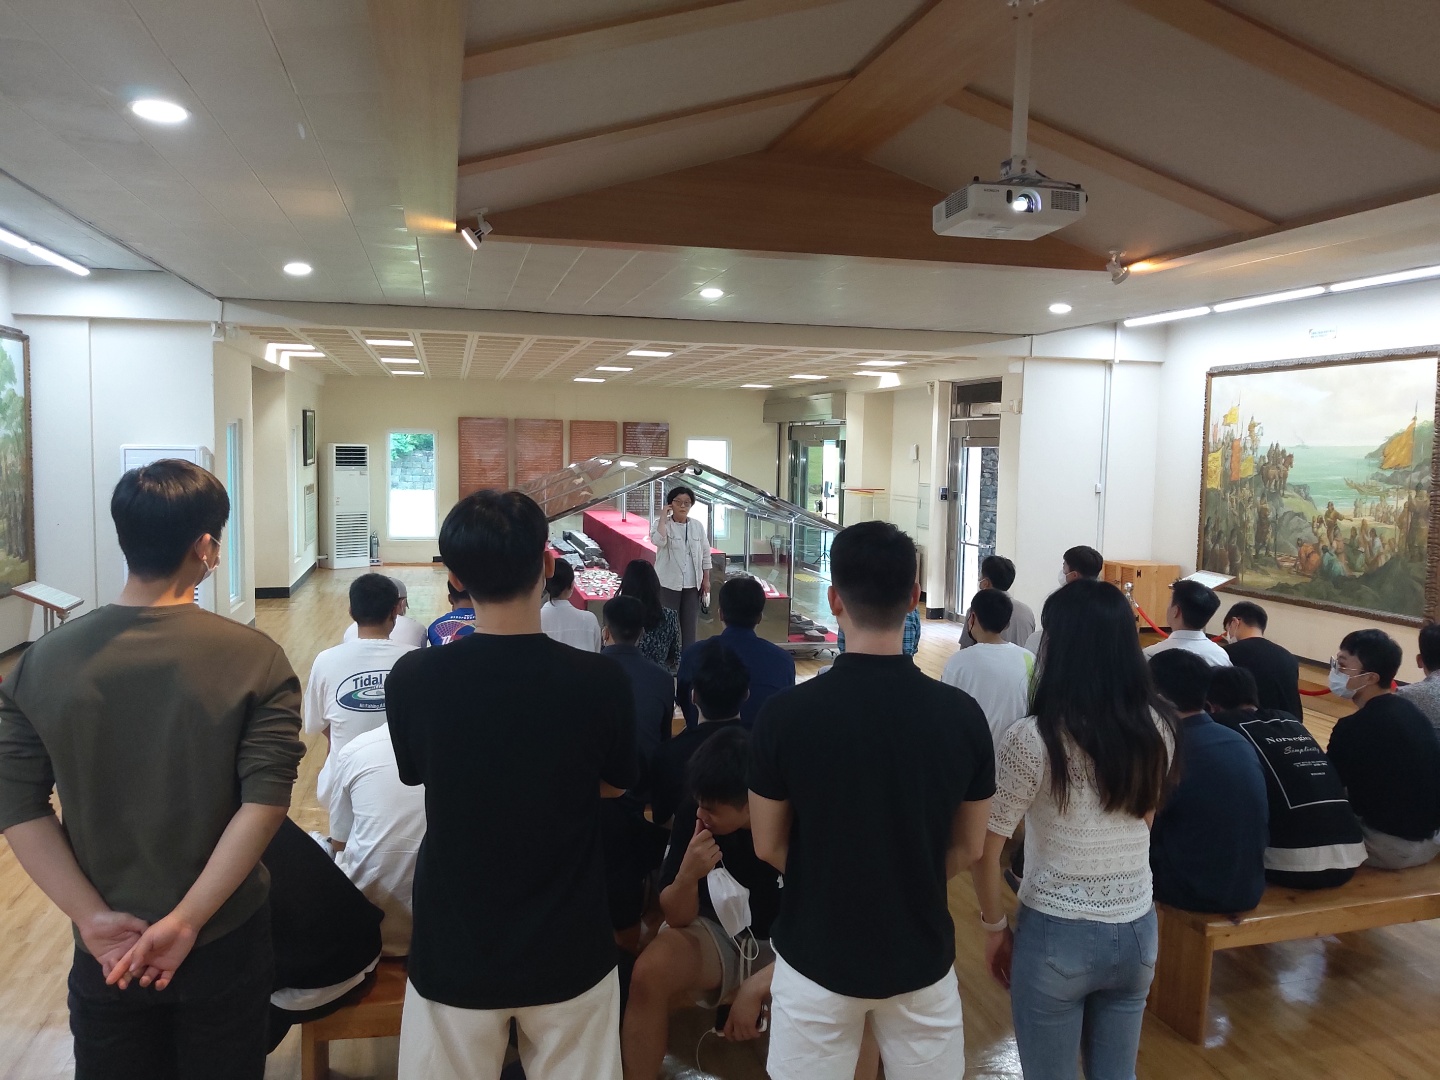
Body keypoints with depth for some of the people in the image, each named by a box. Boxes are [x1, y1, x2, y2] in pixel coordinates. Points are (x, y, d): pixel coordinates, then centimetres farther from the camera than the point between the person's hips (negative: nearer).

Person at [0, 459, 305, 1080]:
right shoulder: (255, 660, -16)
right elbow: (265, 802, -21)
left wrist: (92, 916, -8)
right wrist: (186, 921, -17)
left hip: (105, 948, 2)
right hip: (225, 940, -1)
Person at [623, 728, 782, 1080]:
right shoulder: (693, 815, -17)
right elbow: (677, 918, -8)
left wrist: (755, 987, -26)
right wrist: (687, 876, -30)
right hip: (721, 938, 2)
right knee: (649, 973, -27)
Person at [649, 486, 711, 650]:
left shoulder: (698, 525, 4)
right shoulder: (662, 523, -5)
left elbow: (705, 554, 9)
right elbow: (658, 541, -27)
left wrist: (706, 580, 6)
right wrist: (663, 517, -20)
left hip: (692, 584, 3)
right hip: (669, 583, -3)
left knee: (690, 623, 9)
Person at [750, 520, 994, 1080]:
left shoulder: (785, 713, -18)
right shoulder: (962, 714, -13)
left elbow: (769, 846, -6)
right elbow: (967, 849, -1)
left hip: (816, 955, -1)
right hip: (920, 957, 2)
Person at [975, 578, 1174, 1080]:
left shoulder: (1033, 738, -21)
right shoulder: (1156, 726, -4)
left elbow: (985, 849, -16)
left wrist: (994, 925, -2)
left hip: (1056, 936, -5)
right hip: (1137, 930, 5)